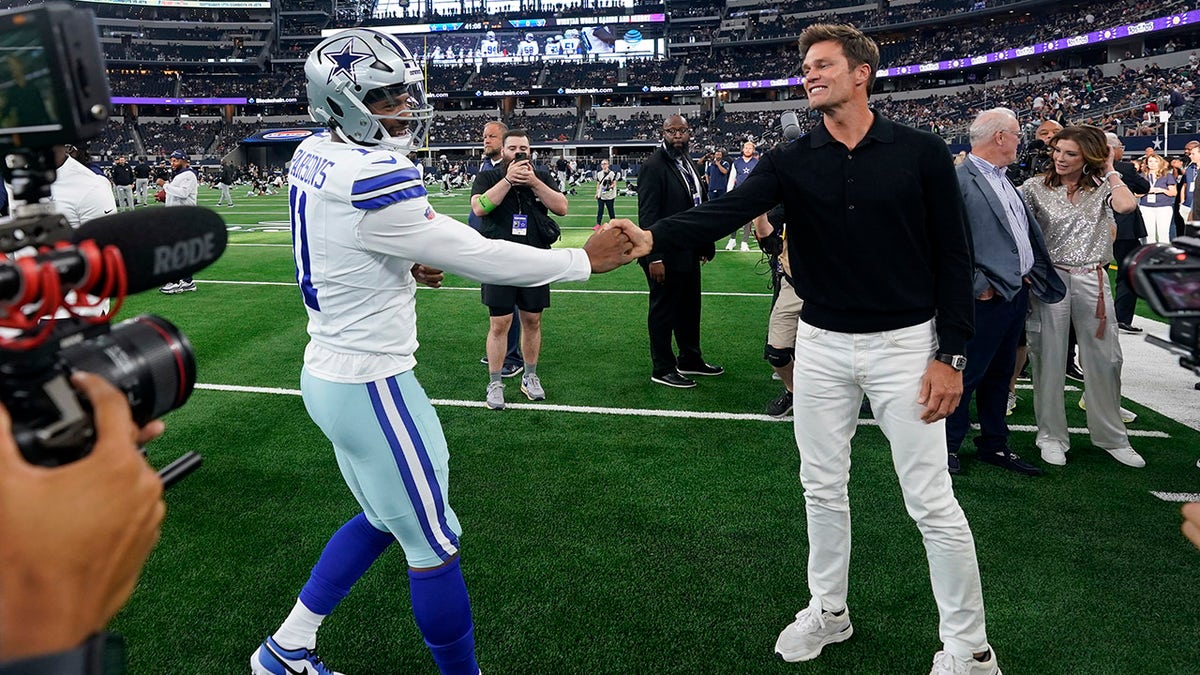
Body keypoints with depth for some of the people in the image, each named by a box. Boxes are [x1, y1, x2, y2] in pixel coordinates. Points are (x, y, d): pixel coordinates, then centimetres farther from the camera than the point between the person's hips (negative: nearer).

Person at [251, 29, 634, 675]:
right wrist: (587, 258, -13)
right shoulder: (371, 181, -25)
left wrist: (401, 265, 5)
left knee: (384, 518, 25)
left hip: (330, 372, 9)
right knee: (433, 546, 6)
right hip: (369, 386, -9)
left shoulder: (314, 154, 3)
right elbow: (477, 257, -22)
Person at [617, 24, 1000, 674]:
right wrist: (653, 236, -35)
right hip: (822, 346, 3)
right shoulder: (791, 162, 0)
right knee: (822, 490, 14)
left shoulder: (921, 152, -5)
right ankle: (828, 611, 36)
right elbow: (725, 211, -17)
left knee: (932, 503, 2)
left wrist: (950, 355, -8)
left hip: (903, 344, -3)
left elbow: (953, 257, -3)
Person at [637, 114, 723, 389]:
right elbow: (648, 215, -18)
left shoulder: (689, 165, 13)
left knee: (690, 309, 19)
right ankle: (662, 369, 16)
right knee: (663, 312, 4)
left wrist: (705, 245, 11)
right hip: (666, 256, -8)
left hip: (689, 253, 9)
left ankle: (690, 359, 35)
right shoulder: (653, 166, -13)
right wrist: (654, 258, -23)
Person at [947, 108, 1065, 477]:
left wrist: (1031, 276, 10)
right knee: (967, 375, 1)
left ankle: (994, 445, 27)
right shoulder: (959, 180, -14)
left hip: (1018, 293, 9)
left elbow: (1028, 232, 21)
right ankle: (949, 445, 15)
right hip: (988, 298, -9)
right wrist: (978, 285, -18)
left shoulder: (1005, 180, 15)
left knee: (1000, 373, 16)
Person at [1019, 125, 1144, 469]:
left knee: (1105, 359, 8)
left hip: (1092, 281, 2)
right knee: (1049, 359, 4)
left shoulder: (1101, 187, 5)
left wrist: (1110, 169, -3)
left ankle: (1112, 436, 23)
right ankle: (1051, 436, 17)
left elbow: (1126, 205, -16)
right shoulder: (1036, 187, 1)